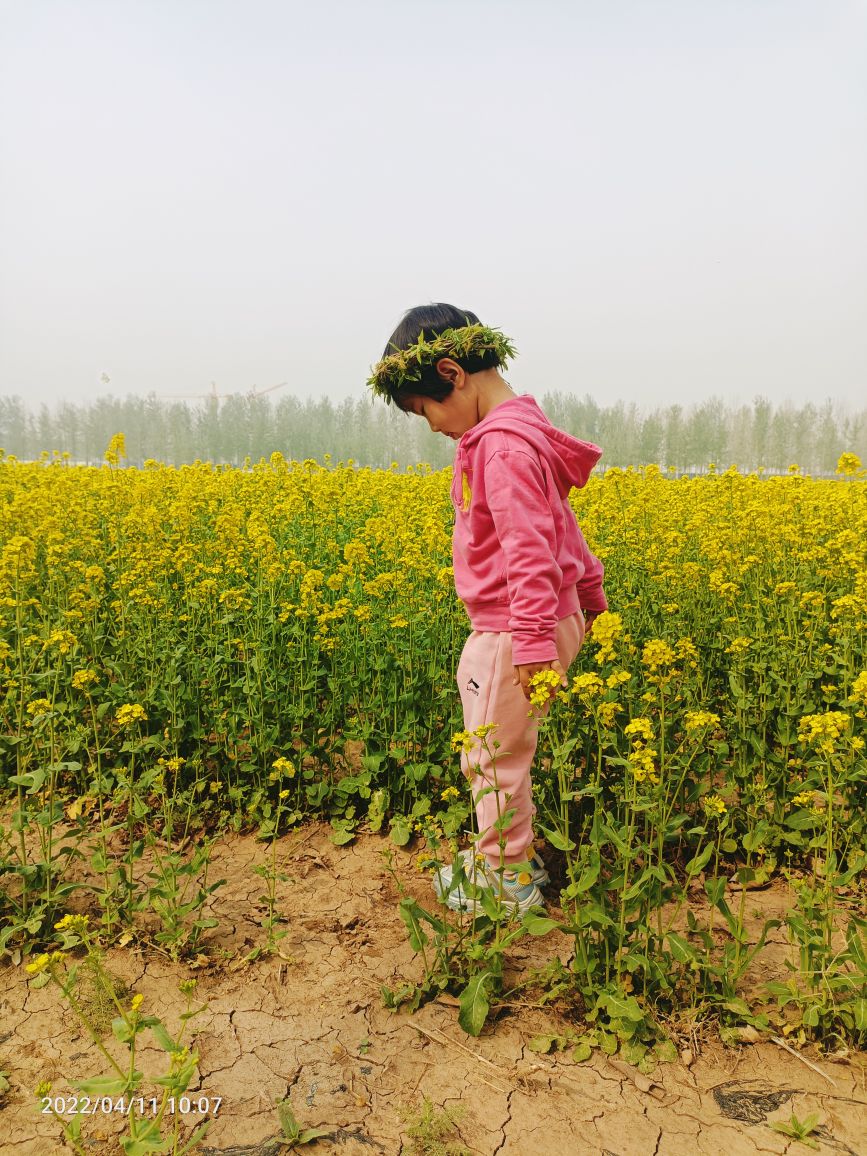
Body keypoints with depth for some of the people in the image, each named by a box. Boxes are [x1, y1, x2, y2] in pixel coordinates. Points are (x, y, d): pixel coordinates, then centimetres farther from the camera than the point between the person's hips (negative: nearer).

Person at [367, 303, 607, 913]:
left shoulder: (502, 446, -22)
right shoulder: (521, 429, 11)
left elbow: (528, 549, -27)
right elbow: (557, 523, 18)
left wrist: (534, 642, -28)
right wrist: (592, 593, 26)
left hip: (511, 634, -10)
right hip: (543, 623, 10)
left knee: (492, 757, 6)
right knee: (505, 749, 21)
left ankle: (507, 881, 23)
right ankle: (516, 854, 36)